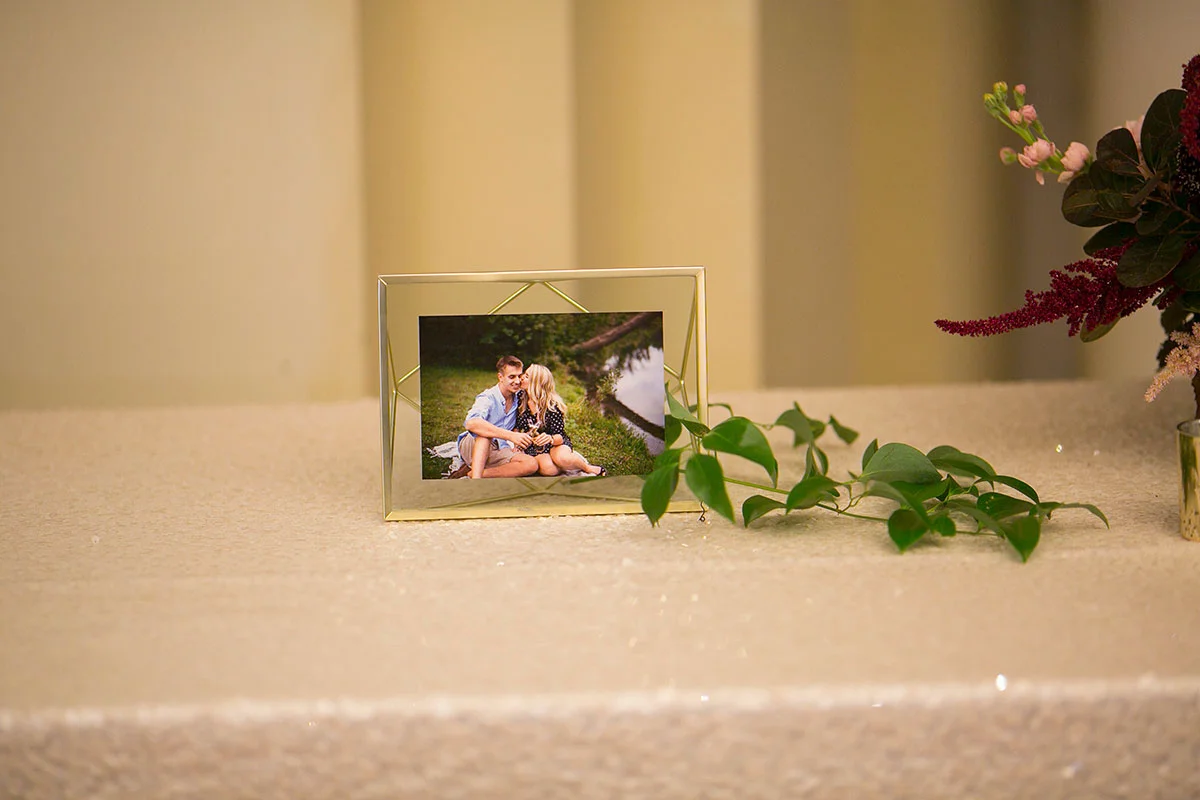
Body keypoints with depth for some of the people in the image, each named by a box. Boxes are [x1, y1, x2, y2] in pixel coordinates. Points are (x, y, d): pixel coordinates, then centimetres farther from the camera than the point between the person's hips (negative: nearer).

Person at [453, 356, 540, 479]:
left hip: (497, 452, 6)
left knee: (532, 464, -23)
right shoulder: (488, 398, -18)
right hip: (472, 447, -6)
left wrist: (515, 445, 0)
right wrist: (511, 436, -45)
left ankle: (471, 473, -23)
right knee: (485, 432, -39)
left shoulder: (518, 398, 5)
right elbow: (471, 423, -40)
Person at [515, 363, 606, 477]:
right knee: (547, 468, -35)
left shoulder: (552, 405, -15)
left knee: (561, 458, -39)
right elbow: (516, 427, 8)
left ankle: (588, 468, -7)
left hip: (556, 444, -2)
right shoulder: (520, 398, -4)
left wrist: (550, 439, -39)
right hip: (534, 449, 2)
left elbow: (560, 436, -16)